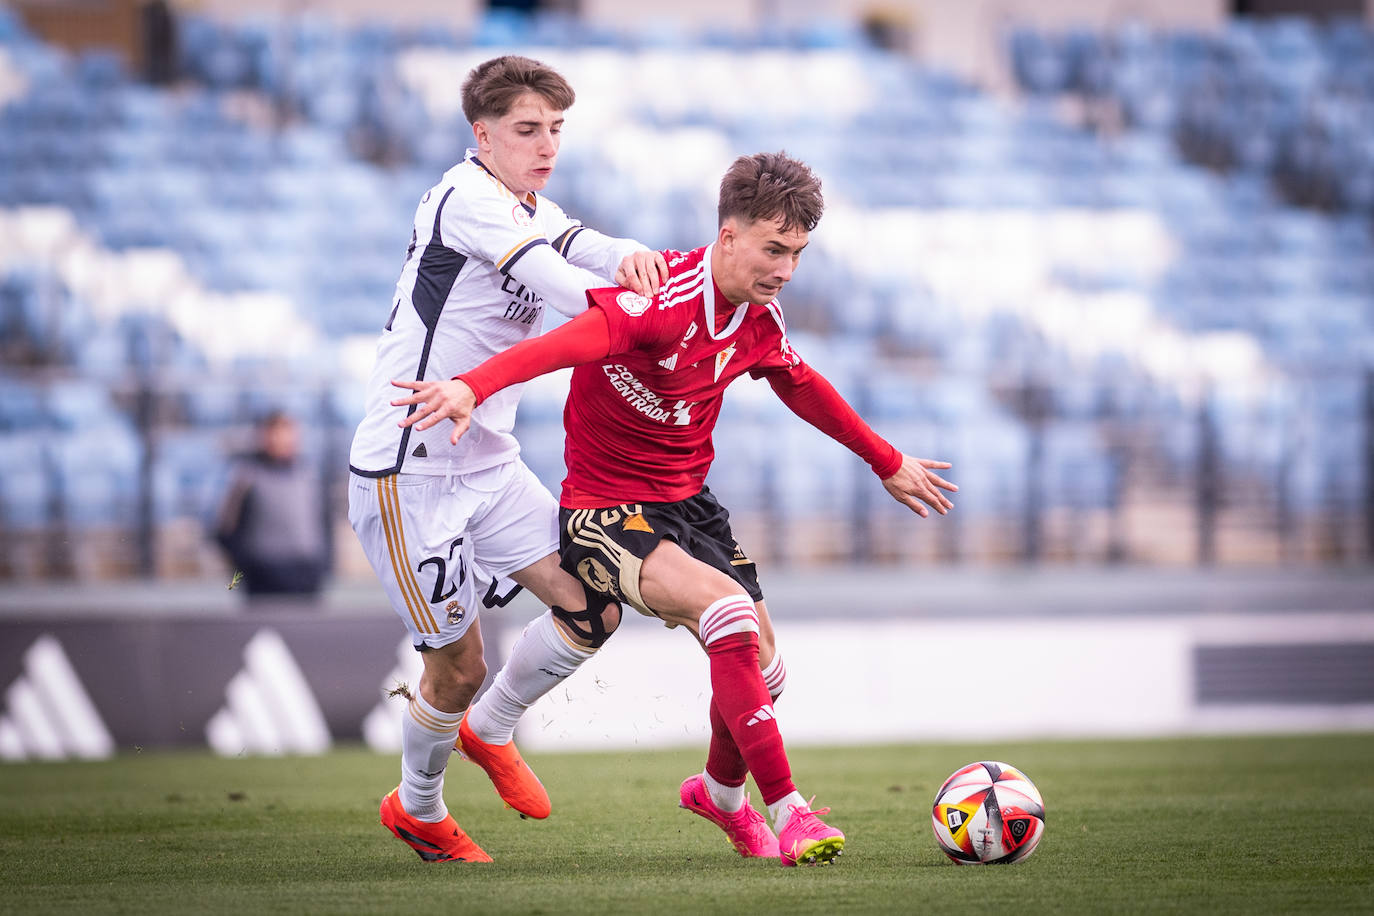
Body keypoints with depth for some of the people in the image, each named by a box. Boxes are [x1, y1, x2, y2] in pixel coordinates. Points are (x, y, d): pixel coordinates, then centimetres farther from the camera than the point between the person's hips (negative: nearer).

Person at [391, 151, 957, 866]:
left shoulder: (758, 319, -1)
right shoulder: (664, 301, -26)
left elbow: (801, 386, 22)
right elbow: (569, 340, -44)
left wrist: (888, 464, 34)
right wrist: (472, 386, -62)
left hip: (689, 504, 8)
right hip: (605, 512, -8)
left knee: (760, 666, 8)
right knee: (728, 608, -30)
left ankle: (720, 793, 43)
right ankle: (787, 812, -25)